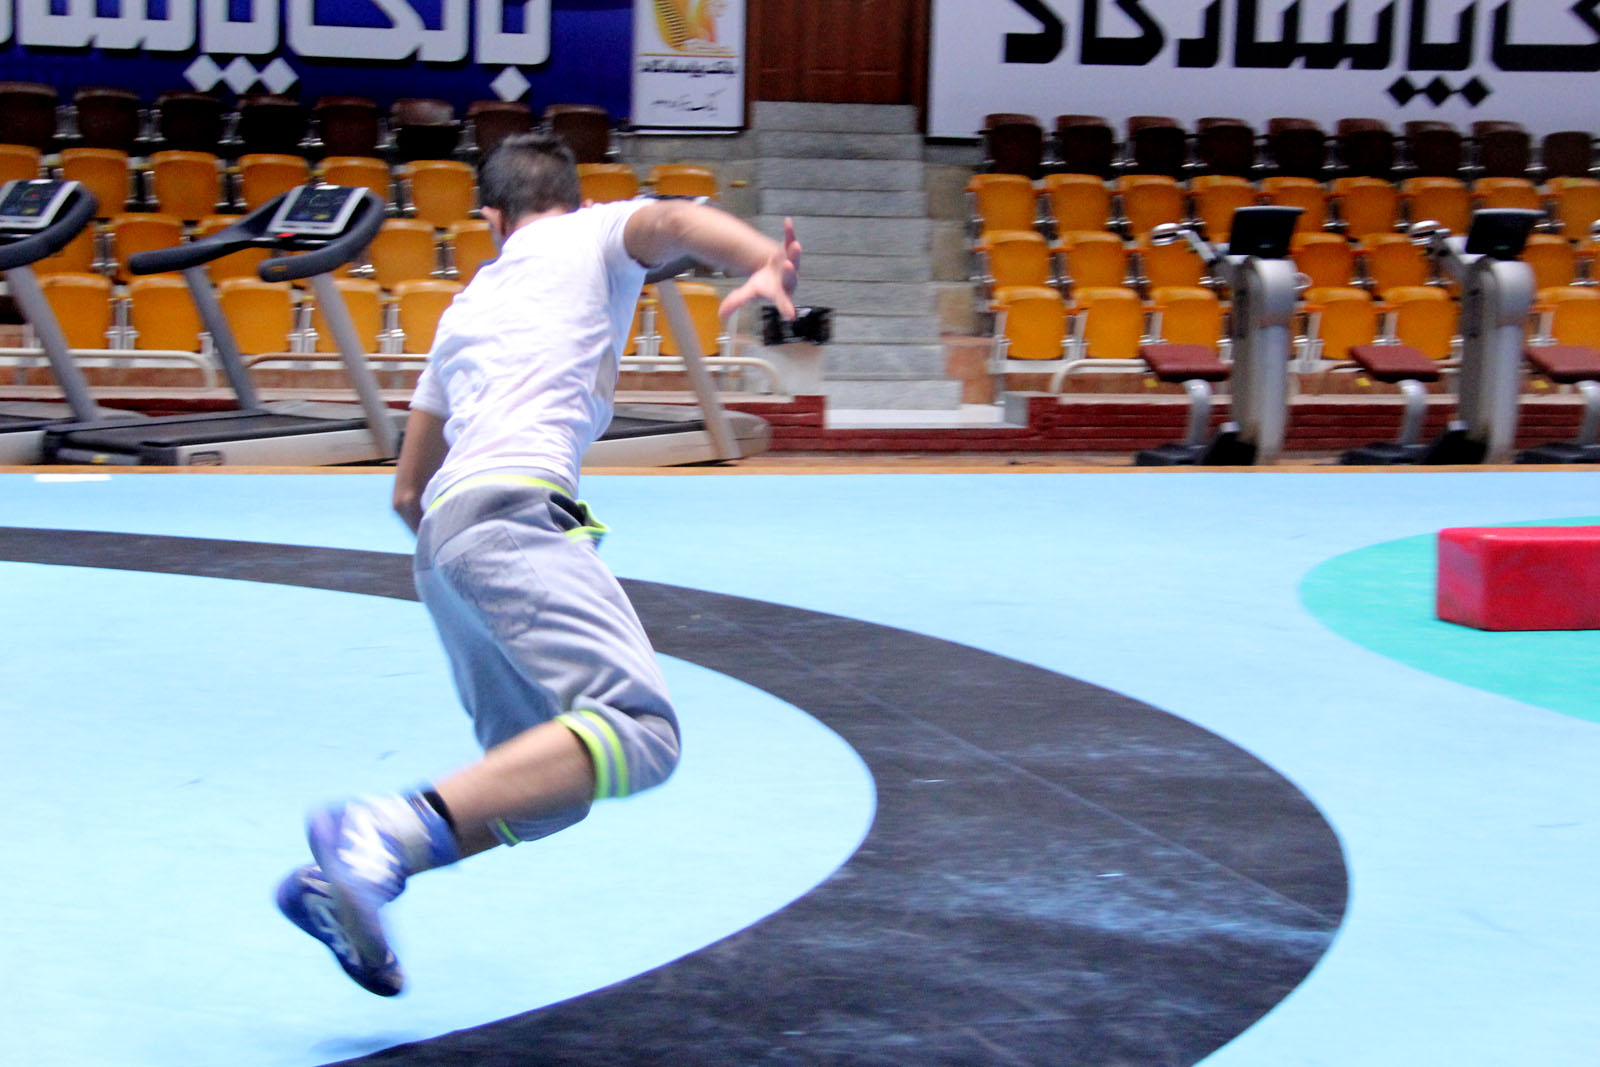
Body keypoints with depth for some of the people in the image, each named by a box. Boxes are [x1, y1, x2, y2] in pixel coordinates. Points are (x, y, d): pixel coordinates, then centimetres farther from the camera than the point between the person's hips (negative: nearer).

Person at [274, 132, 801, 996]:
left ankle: (340, 878, 1)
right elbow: (674, 221, -9)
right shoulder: (594, 236, 17)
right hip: (513, 510, -8)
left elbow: (406, 489, 34)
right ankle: (386, 833, -34)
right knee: (638, 729, -24)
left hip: (442, 524, 8)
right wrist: (767, 265, -26)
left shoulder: (467, 304, 33)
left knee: (546, 790, 10)